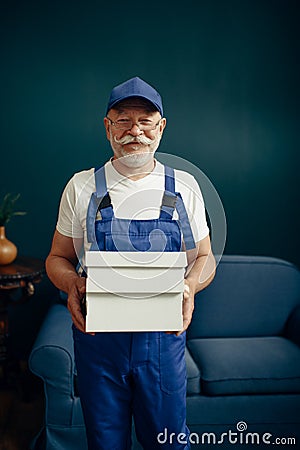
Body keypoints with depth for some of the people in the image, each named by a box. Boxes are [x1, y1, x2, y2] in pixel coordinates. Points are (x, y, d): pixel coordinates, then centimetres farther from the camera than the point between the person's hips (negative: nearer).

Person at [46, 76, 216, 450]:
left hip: (164, 336, 1)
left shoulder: (184, 187, 1)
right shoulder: (81, 187, 0)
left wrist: (189, 285, -14)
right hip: (96, 336, 0)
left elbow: (204, 257, 8)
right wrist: (72, 285, -15)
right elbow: (58, 257, 6)